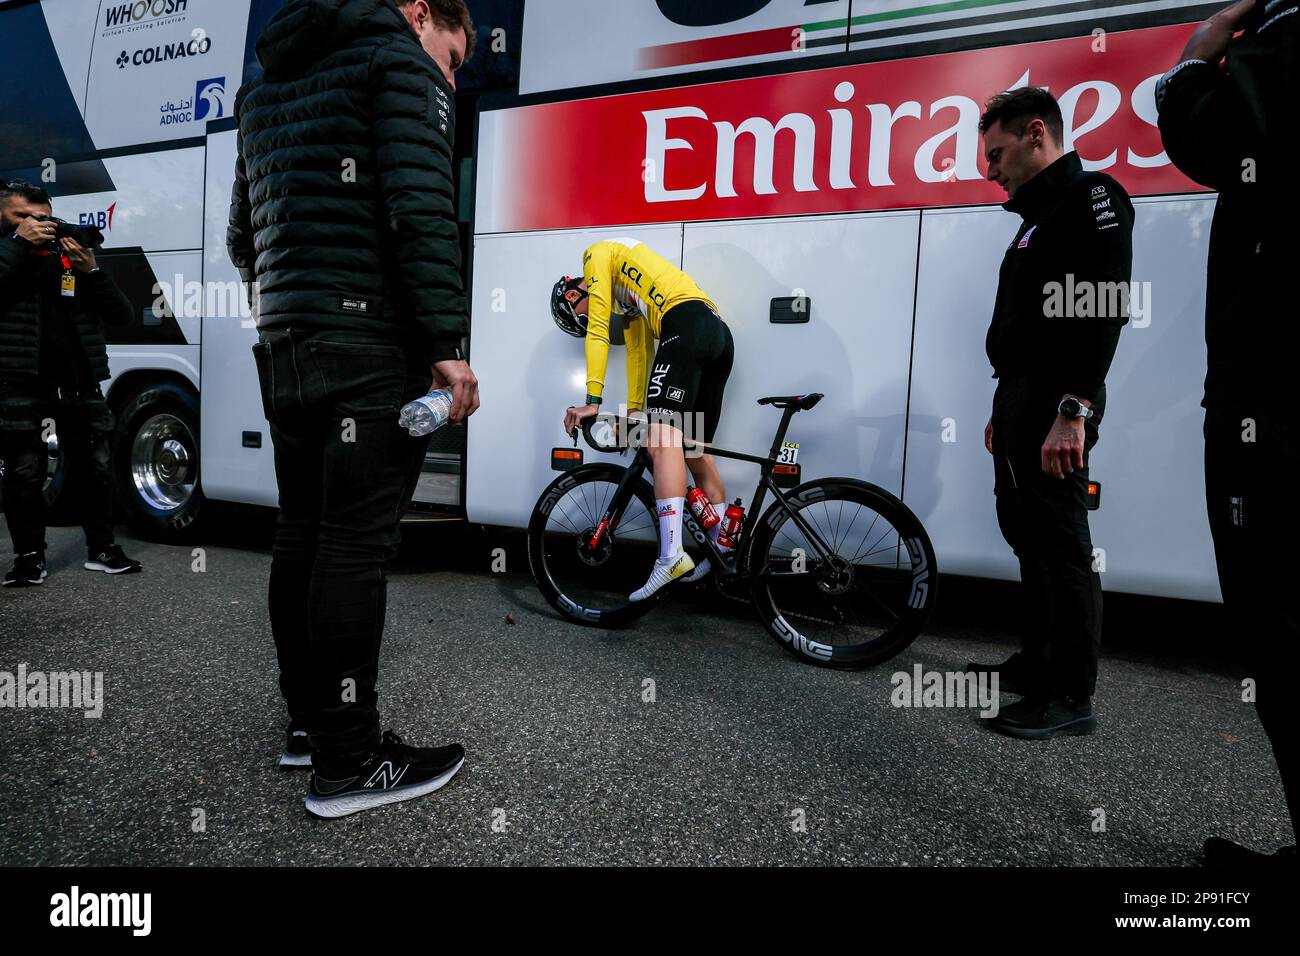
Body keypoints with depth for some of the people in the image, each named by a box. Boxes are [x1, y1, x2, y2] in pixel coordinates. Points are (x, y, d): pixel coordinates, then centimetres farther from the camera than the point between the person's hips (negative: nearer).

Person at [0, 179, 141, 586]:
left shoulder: (73, 255, 13)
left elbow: (122, 315, 6)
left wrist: (91, 270, -7)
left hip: (78, 382, 2)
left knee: (95, 468, 4)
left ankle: (101, 549, 15)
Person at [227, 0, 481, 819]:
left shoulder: (271, 82, 26)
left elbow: (245, 238, 25)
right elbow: (420, 209, -16)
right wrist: (447, 344, -17)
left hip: (284, 348, 9)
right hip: (372, 347, -9)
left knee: (304, 534, 12)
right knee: (357, 543, -7)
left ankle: (309, 720, 23)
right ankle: (347, 761, 2)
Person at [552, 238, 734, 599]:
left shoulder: (598, 254, 9)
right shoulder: (627, 302, 35)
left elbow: (598, 331, -1)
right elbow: (637, 353, 32)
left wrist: (592, 402, -5)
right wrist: (633, 412, 27)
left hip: (687, 325, -9)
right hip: (720, 334, 10)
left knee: (663, 440, -19)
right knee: (696, 451, 11)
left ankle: (672, 554, -31)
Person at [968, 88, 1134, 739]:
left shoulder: (1093, 195, -7)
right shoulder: (1040, 215, 23)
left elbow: (1103, 309, -20)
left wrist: (1073, 409, -27)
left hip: (1053, 405, -10)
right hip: (1021, 399, 10)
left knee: (1060, 545, -7)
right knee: (1027, 536, 14)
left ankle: (1072, 697, 2)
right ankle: (1038, 663, 27)